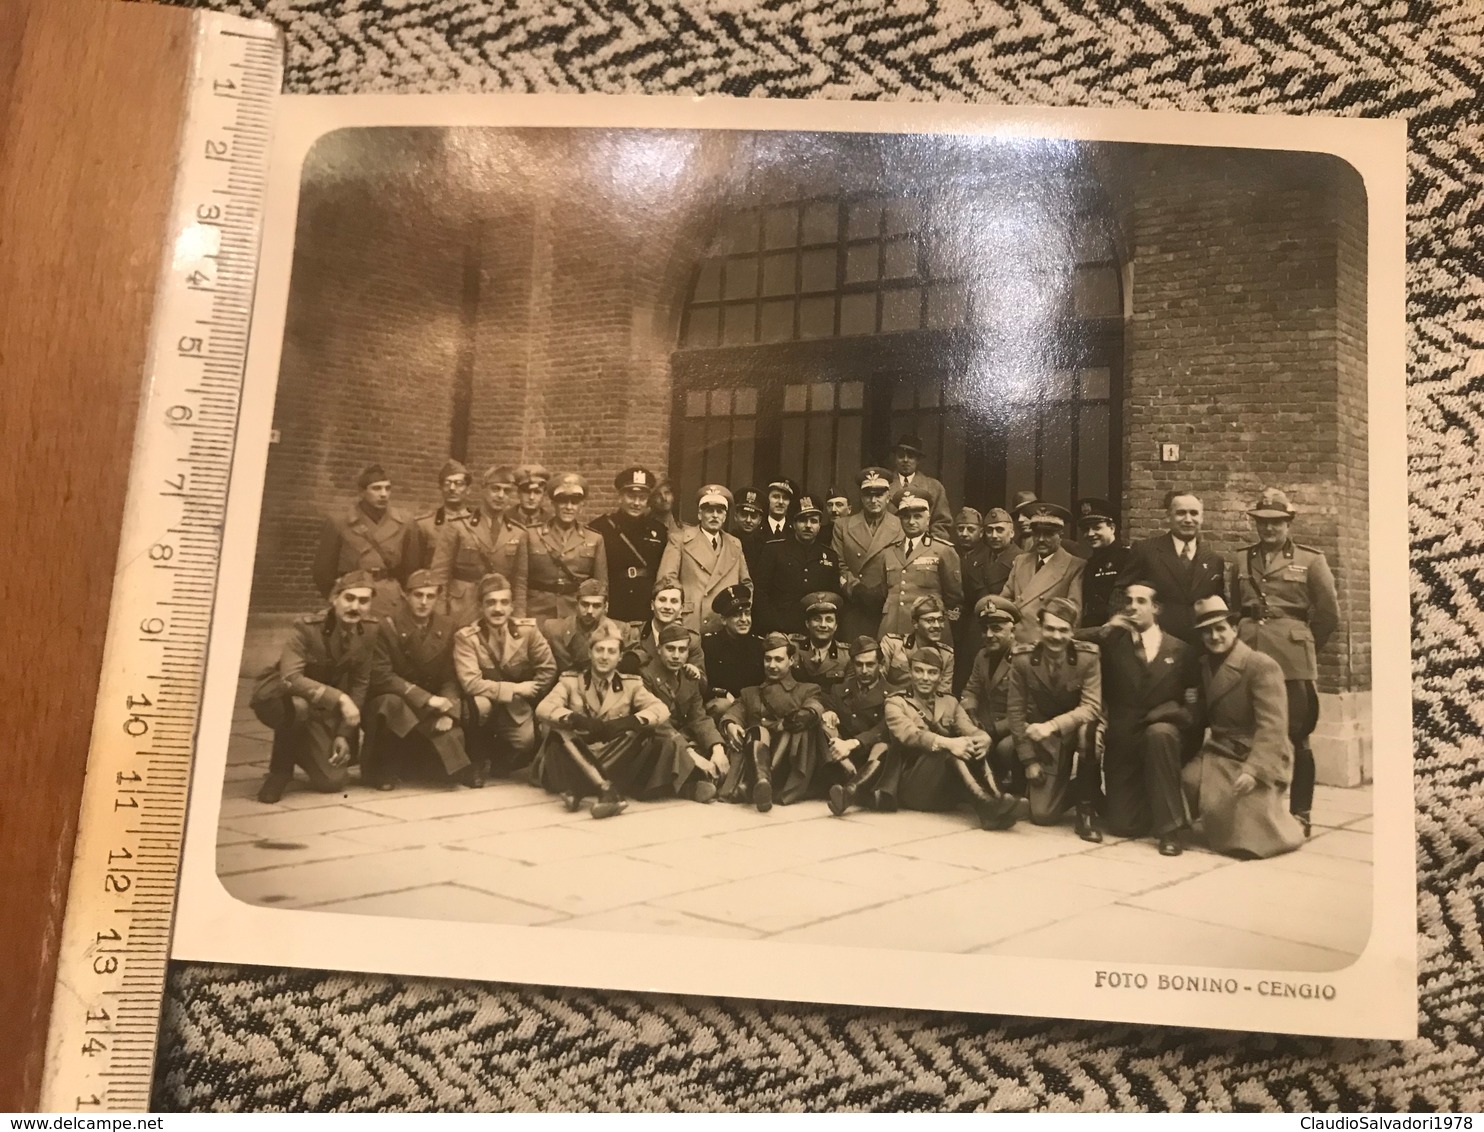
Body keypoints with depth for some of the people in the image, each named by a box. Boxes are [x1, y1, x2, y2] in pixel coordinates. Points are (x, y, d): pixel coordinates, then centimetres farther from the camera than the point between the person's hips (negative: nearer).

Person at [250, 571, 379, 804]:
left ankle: (299, 750, 25)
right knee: (298, 705, -41)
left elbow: (360, 684, -4)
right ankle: (280, 771, -13)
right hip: (277, 697, -4)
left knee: (333, 780, -10)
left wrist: (344, 733, -10)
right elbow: (290, 679, -38)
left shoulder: (370, 631, -11)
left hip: (323, 709, 4)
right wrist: (339, 698, -45)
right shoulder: (307, 627, -25)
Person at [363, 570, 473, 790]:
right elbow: (381, 677, -19)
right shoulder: (388, 627, -10)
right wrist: (426, 698, -27)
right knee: (393, 704, -36)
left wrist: (448, 711, -20)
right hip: (394, 703, -3)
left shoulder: (447, 627, 1)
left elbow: (451, 677, 0)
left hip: (432, 707, 3)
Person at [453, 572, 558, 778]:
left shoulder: (527, 631, -11)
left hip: (516, 707, 3)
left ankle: (497, 765, 18)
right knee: (481, 705, -34)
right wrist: (514, 689, -26)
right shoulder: (465, 637, -18)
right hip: (486, 702, -3)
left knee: (525, 743, -17)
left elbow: (548, 669, 0)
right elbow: (471, 683, -26)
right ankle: (478, 760, -8)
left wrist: (527, 693, -8)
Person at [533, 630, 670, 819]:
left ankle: (578, 790, -34)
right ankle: (607, 790, -43)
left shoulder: (631, 684, 10)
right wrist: (576, 719, -27)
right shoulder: (571, 682, 7)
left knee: (643, 731, -24)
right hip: (576, 762, -1)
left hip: (618, 760, 1)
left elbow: (661, 710, -6)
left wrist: (626, 721, -23)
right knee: (558, 732, -27)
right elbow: (543, 708, -10)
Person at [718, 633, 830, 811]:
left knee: (803, 724, -29)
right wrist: (730, 725, -13)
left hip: (792, 765, -1)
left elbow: (812, 712, -1)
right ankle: (761, 780, -60)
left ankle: (751, 784, -42)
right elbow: (732, 714, 10)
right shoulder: (749, 693, 29)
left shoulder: (808, 690, 22)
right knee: (758, 732, -30)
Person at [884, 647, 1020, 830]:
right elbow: (910, 735, -17)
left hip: (948, 793, 4)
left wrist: (983, 740, -25)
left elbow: (972, 731, 0)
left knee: (973, 744, -24)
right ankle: (984, 804, -53)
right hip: (914, 789, -4)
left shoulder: (950, 703, 20)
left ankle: (992, 800, -47)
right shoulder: (896, 703, 5)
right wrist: (947, 743, -35)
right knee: (947, 750, -32)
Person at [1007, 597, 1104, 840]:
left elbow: (1092, 707, -22)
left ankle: (1086, 807, -17)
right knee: (1042, 815, -10)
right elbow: (1016, 710, -6)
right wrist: (1029, 760, -8)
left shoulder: (1088, 656, -15)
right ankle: (1064, 788, 28)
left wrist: (1052, 725, -36)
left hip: (1076, 731, -1)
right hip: (1045, 745, 1)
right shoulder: (1022, 658, -12)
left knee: (1086, 727, -38)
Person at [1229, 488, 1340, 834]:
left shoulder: (1311, 560, 2)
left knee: (1297, 737, -1)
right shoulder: (1241, 559, 12)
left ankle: (1300, 814, 10)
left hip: (1293, 661, -3)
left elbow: (1329, 615, 5)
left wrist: (1304, 647, 11)